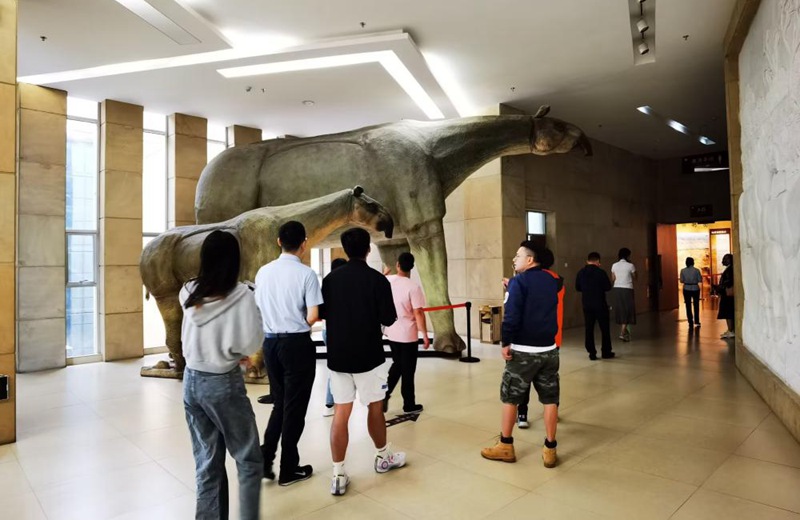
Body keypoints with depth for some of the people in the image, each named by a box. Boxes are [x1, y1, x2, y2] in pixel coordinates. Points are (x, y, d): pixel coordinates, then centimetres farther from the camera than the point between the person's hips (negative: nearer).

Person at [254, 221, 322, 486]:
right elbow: (313, 316, -16)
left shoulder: (263, 272, 3)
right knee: (295, 406, 9)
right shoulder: (306, 273, -13)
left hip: (270, 342, 5)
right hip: (297, 344, -5)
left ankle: (265, 457, 15)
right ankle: (289, 469, 21)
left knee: (280, 403, 21)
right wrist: (300, 322, 5)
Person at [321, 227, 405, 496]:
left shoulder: (330, 279, -1)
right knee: (375, 408, 15)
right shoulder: (377, 279, -12)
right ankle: (383, 457, 34)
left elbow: (322, 314, 7)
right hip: (369, 356, -3)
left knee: (340, 413, 6)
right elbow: (389, 319, -11)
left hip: (338, 356, 3)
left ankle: (338, 474, 9)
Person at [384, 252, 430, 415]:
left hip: (391, 333, 5)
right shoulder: (413, 286, -19)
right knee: (407, 370, 8)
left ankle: (384, 395, 15)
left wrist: (384, 274, 39)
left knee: (397, 365, 23)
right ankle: (409, 405, 21)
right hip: (408, 335, -5)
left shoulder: (387, 280, -2)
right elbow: (418, 313, -20)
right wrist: (425, 335, -13)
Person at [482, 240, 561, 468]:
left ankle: (505, 446, 19)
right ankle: (550, 450, 17)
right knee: (550, 399, 11)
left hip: (523, 350, -5)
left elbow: (512, 316, -20)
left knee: (510, 397, 9)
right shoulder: (551, 281, 7)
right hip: (549, 349, 5)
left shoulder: (519, 281, -12)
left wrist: (506, 343, -11)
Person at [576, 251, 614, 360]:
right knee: (604, 329, 10)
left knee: (589, 329, 7)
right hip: (600, 304, -3)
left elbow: (577, 288, 6)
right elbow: (608, 287, -9)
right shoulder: (600, 272, -12)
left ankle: (592, 353, 7)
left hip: (586, 305, 3)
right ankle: (606, 352, 16)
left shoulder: (581, 272, 0)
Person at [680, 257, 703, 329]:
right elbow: (700, 281, -6)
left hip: (686, 289, 0)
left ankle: (691, 323, 5)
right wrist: (701, 277, 15)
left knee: (688, 306, 5)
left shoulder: (683, 270, -5)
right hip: (695, 289, 0)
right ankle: (696, 322, 24)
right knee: (696, 305, 16)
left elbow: (682, 281, -2)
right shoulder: (696, 270, -8)